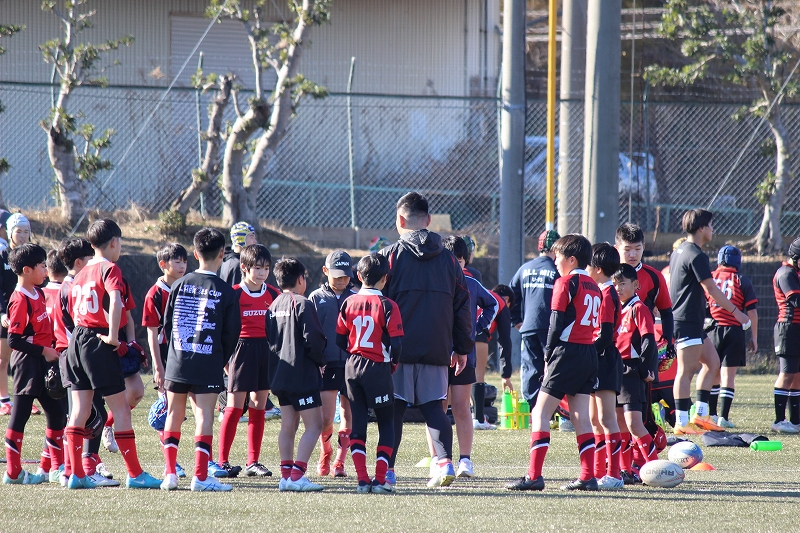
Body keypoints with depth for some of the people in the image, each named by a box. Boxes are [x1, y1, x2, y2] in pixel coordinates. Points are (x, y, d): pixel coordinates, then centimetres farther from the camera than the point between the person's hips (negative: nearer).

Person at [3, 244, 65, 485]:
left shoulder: (38, 294, 10)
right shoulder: (20, 300, -17)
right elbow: (13, 340, -21)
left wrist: (51, 350, 14)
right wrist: (43, 350, -20)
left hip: (43, 362, 9)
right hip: (27, 363, -9)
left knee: (57, 413, 11)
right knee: (20, 415, -3)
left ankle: (58, 467, 19)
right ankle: (13, 472, 1)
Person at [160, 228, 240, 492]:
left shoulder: (180, 285, 3)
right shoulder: (226, 292, -5)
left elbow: (167, 324, 9)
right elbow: (232, 332, -1)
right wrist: (221, 360, 16)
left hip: (177, 361, 3)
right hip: (208, 365, -3)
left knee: (174, 415, 13)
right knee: (204, 416, -4)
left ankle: (170, 474, 10)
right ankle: (200, 476, -11)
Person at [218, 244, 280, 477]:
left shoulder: (274, 294, 7)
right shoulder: (235, 294, -6)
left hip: (267, 351, 4)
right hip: (242, 349, -4)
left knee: (259, 409, 8)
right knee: (234, 407, -6)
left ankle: (253, 462, 13)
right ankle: (222, 461, -5)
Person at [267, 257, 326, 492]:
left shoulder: (274, 306, 11)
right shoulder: (302, 304, -12)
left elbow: (269, 338, 13)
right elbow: (313, 338, -17)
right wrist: (320, 360, 0)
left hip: (279, 374, 8)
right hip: (302, 375, -8)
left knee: (288, 426, 13)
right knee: (314, 425, -5)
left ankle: (286, 474, 10)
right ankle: (297, 474, -15)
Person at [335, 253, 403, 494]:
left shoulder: (348, 303, 3)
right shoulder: (387, 305, -10)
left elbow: (339, 339, 7)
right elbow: (396, 342, -12)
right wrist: (392, 364, 6)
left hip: (352, 367, 4)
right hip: (378, 368, -4)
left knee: (357, 423, 8)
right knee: (386, 424, 6)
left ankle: (362, 479, 0)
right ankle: (380, 479, -3)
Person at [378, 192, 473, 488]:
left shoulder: (390, 255, -2)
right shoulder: (448, 258, 9)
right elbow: (462, 306, 11)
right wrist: (462, 348, 18)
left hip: (398, 349, -3)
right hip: (436, 351, 3)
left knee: (393, 408, 3)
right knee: (433, 406, 6)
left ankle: (387, 469, 2)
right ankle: (445, 461, -10)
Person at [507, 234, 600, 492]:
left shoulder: (566, 283, -7)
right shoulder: (593, 287, 15)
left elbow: (557, 323, -10)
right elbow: (594, 323, 15)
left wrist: (548, 355, -2)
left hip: (568, 352, -8)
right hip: (590, 353, 8)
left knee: (540, 413, -5)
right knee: (581, 417, 9)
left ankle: (534, 475, -13)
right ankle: (588, 476, 4)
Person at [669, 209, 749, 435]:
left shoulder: (678, 253, 15)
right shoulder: (696, 256, -16)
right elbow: (711, 289, -17)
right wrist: (736, 311, -10)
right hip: (688, 323, -10)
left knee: (712, 362, 13)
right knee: (686, 370, -8)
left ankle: (700, 414, 12)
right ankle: (682, 423, -8)